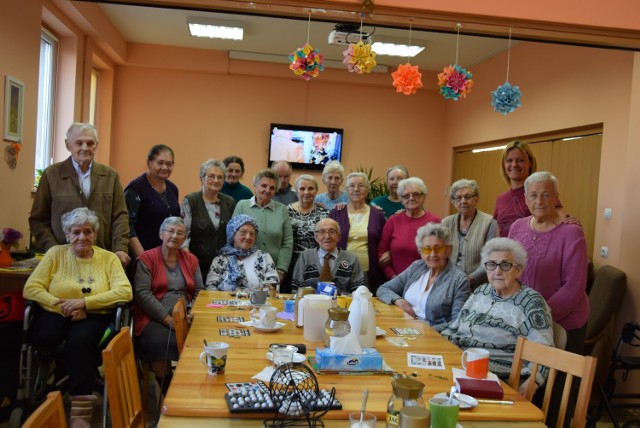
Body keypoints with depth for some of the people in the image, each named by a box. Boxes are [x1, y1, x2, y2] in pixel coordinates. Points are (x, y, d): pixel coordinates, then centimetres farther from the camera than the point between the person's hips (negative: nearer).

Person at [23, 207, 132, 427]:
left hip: (94, 317, -1)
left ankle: (80, 409, -21)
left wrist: (84, 302, -18)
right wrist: (63, 306, -15)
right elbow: (31, 288, 0)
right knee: (43, 336, -32)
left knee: (79, 341, -33)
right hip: (57, 314, 2)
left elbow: (125, 292, -8)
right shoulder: (55, 253, 8)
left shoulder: (109, 258, 5)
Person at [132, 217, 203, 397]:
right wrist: (168, 319, -15)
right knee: (161, 343, -34)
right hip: (154, 318, -3)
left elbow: (200, 291, 13)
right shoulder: (146, 259, 3)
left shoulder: (190, 259, 16)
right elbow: (142, 294, -7)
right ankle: (168, 395, -13)